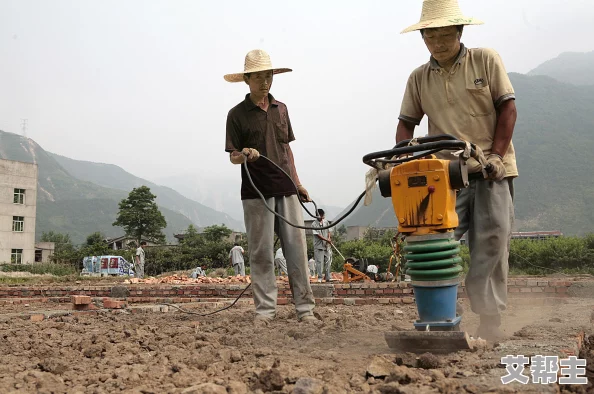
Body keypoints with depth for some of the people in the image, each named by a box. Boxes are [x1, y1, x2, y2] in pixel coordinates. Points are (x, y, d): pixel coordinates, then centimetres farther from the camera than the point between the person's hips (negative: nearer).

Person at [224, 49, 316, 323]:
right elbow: (233, 156, 0)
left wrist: (297, 182, 17)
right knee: (261, 253, 0)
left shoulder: (281, 109, 15)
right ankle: (265, 309, 8)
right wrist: (244, 155, -23)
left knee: (297, 249, 1)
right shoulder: (238, 114, 2)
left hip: (286, 190, 4)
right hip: (256, 192, -4)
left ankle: (305, 308, 7)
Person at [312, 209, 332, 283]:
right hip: (319, 246, -5)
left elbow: (328, 231, 13)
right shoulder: (314, 224, -8)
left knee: (327, 261, 7)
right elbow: (318, 235, -12)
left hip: (326, 245, 5)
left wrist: (329, 239, -6)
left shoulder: (326, 222, 9)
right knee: (319, 261, -6)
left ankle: (328, 277, 13)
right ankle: (320, 277, 0)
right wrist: (326, 240, -15)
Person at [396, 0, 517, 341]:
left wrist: (496, 154, -11)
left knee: (491, 245, -2)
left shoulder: (486, 60, 2)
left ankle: (491, 319, 7)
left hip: (492, 170, -2)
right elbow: (407, 123, 13)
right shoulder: (419, 79, 9)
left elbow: (508, 108, -1)